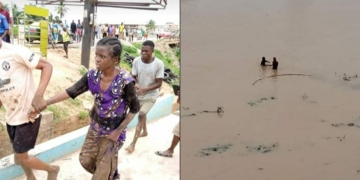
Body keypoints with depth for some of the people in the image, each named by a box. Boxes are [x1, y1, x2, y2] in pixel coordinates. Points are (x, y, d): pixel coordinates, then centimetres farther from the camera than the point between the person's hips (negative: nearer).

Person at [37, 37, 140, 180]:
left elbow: (134, 109, -16)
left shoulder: (125, 81, -27)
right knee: (86, 161, 19)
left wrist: (119, 131, -16)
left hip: (113, 131, -5)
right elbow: (71, 92, -8)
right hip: (95, 127, 5)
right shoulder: (92, 75, -13)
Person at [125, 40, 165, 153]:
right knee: (142, 114, 24)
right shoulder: (136, 61, -18)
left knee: (141, 115, -15)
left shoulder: (159, 64, -25)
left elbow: (159, 83, -21)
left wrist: (144, 89, -33)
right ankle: (144, 131, 52)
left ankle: (133, 144, -6)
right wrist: (136, 85, -32)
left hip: (150, 95, -4)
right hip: (138, 94, 4)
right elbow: (133, 76, -9)